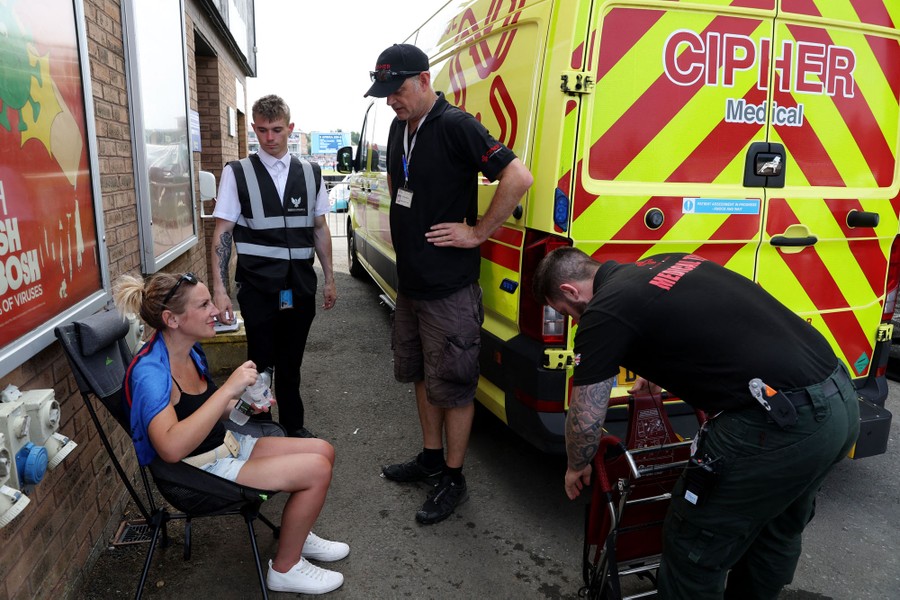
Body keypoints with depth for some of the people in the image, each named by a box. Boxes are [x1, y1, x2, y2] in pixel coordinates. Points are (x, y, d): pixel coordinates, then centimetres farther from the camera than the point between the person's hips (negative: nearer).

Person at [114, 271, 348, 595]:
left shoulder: (191, 350, 0)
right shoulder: (150, 371, -25)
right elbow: (172, 448, -39)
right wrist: (229, 388, -38)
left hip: (226, 445, 9)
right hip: (200, 472, -8)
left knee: (323, 451, 6)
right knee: (317, 470, -15)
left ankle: (297, 535, 29)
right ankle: (285, 568, 6)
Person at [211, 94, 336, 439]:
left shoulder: (310, 173, 7)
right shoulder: (237, 173, -2)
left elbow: (320, 229, 12)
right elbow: (222, 233, -4)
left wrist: (329, 279, 10)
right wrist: (219, 289, -11)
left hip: (300, 287, 3)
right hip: (258, 289, -3)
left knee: (291, 362, 15)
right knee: (261, 362, 4)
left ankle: (293, 425, 33)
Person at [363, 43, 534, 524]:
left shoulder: (455, 126, -17)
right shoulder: (399, 127, 10)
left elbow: (518, 177, -26)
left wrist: (478, 232, -20)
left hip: (449, 290, -9)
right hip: (410, 282, 9)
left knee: (452, 387, 4)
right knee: (422, 375, 20)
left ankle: (453, 480, 21)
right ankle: (430, 458, 38)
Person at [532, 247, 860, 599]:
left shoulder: (603, 313, -6)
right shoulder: (666, 264, 18)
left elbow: (585, 421, 1)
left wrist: (576, 467, 21)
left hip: (780, 422, -10)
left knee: (695, 547, 10)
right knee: (776, 530, 30)